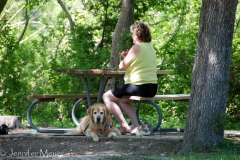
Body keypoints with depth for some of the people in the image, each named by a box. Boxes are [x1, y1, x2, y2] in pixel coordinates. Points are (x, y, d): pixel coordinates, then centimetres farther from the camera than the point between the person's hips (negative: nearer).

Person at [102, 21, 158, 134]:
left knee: (107, 97, 6)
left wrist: (125, 57, 10)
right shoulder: (151, 48, 14)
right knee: (123, 99, 33)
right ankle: (135, 125, 16)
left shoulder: (137, 47, -12)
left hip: (139, 87, -9)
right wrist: (128, 57, 13)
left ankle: (125, 126, -6)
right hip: (152, 89, 9)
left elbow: (122, 66, -9)